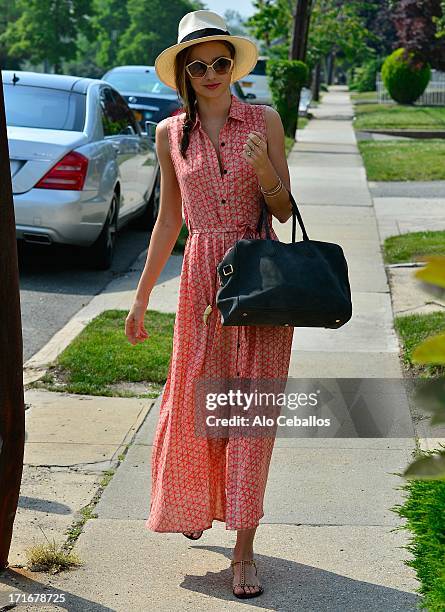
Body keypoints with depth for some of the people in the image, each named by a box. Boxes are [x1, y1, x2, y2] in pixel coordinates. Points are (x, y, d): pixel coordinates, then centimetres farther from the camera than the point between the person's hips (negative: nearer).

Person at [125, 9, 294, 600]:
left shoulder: (264, 120, 2)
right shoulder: (171, 133, 7)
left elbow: (285, 212, 2)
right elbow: (168, 219, 13)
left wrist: (264, 169, -18)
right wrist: (141, 297, 14)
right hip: (202, 276, 2)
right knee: (194, 402, 6)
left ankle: (244, 547, 6)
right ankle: (194, 505, 36)